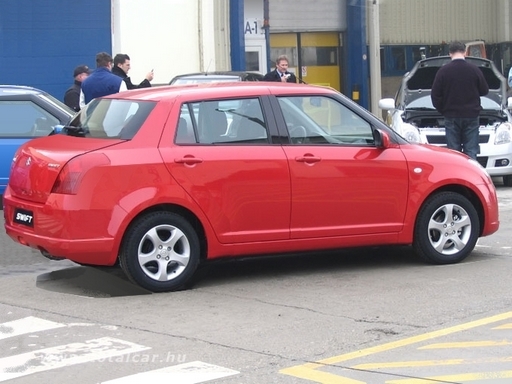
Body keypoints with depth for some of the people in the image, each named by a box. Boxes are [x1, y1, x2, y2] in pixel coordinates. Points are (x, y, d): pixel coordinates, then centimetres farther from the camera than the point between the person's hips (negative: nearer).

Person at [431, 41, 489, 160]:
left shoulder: (443, 71, -6)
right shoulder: (474, 70, -4)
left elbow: (435, 95, -4)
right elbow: (484, 91, 6)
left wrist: (442, 110, 11)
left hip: (451, 117, 0)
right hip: (471, 116, 1)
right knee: (471, 152, 3)